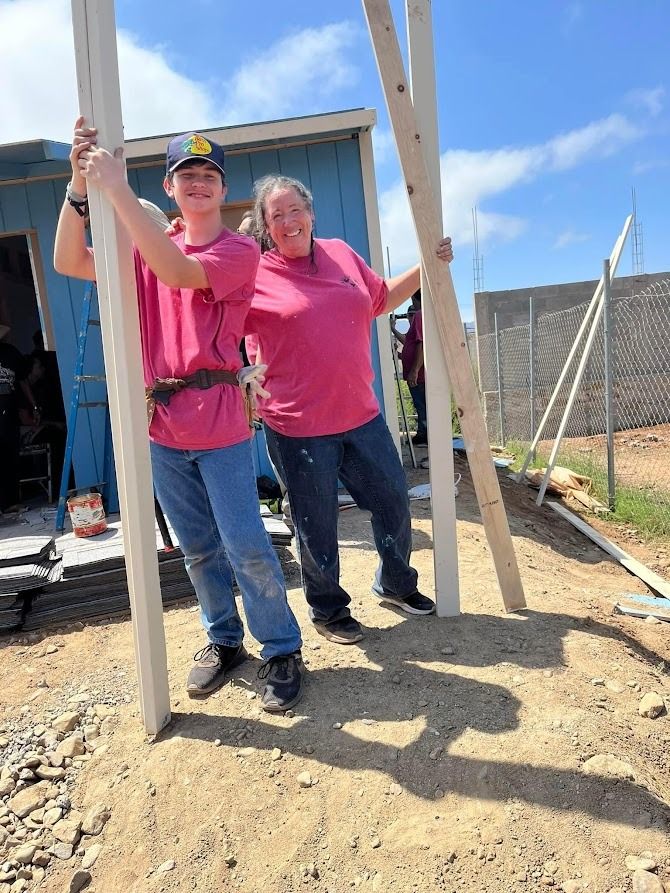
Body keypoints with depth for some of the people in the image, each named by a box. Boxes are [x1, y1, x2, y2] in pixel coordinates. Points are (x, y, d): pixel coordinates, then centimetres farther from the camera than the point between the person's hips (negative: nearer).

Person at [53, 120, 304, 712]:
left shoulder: (240, 250, -3)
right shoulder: (148, 246, 13)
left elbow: (178, 273, -22)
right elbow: (70, 264, 1)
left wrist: (118, 189, -22)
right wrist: (79, 186, -11)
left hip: (219, 424, -5)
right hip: (162, 425, 5)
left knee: (246, 546, -2)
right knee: (198, 548, 15)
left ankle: (283, 651, 18)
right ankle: (223, 640, 34)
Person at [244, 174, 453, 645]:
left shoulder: (341, 253, 10)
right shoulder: (254, 274, -5)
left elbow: (382, 298, 23)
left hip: (362, 416, 5)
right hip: (298, 426, -5)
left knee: (394, 503, 16)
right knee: (317, 526, 8)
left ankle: (396, 582, 42)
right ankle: (328, 608, 33)